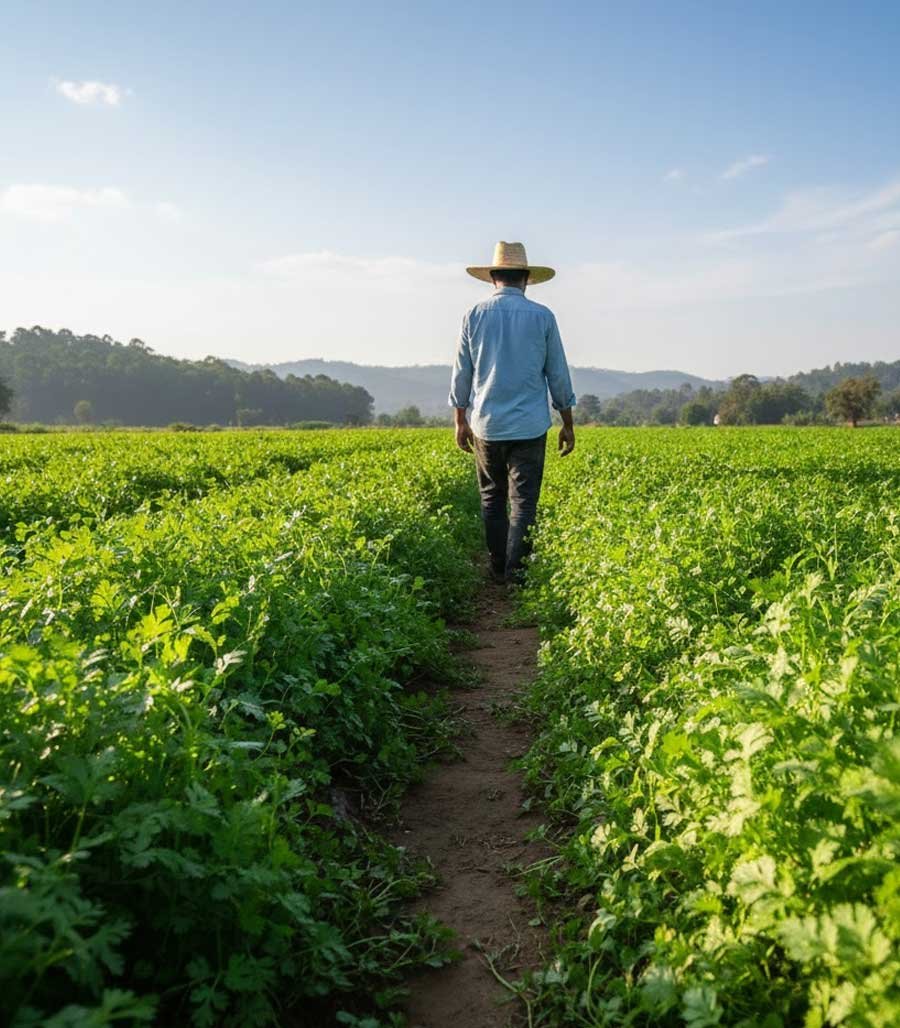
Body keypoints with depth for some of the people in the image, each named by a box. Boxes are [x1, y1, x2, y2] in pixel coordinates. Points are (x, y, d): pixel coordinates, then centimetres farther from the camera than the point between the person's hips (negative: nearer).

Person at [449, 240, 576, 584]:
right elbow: (558, 375, 3)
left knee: (492, 498, 14)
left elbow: (461, 375, 4)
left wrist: (461, 421, 15)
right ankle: (515, 572, -1)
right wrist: (568, 424, 11)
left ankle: (498, 569, 18)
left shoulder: (474, 316, 1)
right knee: (524, 501, 2)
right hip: (529, 426, -1)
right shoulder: (542, 317, -1)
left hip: (486, 426, 2)